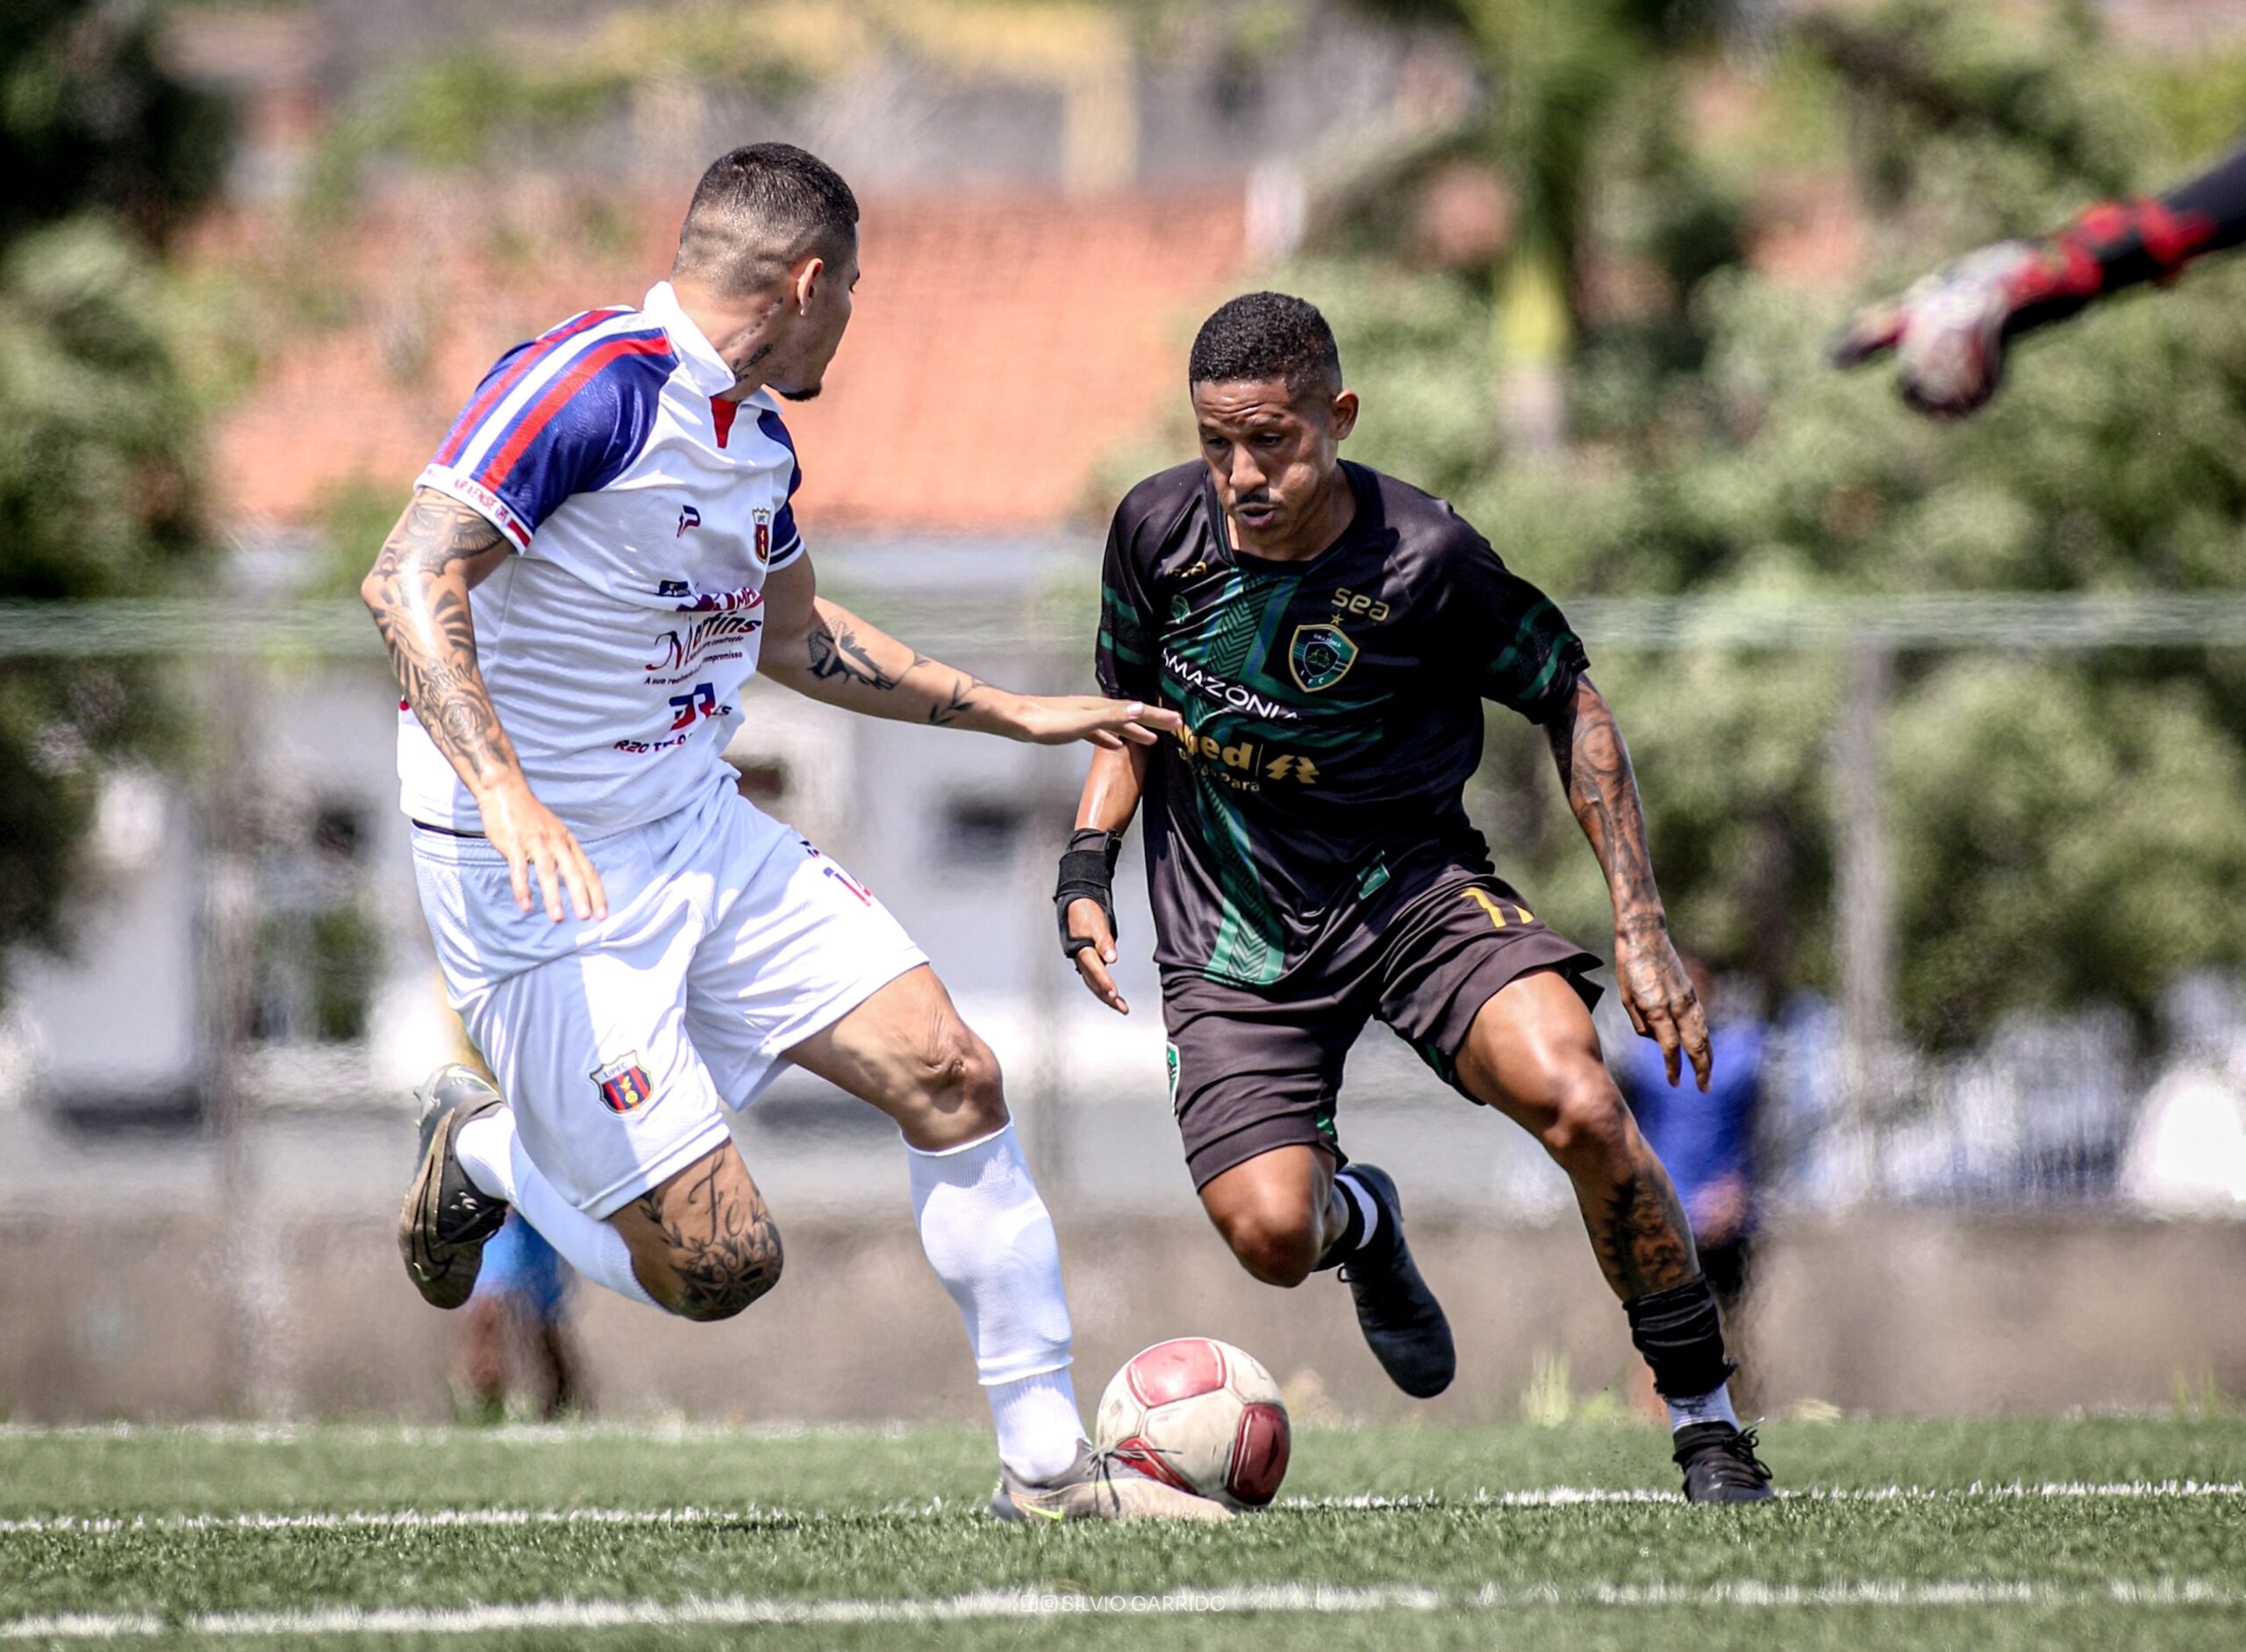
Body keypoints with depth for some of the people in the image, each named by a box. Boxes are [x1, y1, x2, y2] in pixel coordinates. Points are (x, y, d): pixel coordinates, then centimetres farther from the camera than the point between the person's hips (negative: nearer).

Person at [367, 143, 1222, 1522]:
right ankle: (484, 1152, 19)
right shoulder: (586, 384, -19)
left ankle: (1050, 1464, 10)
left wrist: (1015, 716, 32)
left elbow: (792, 636, 29)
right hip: (542, 885, -9)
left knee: (951, 1076, -2)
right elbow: (410, 581, -27)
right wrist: (502, 789, -40)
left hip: (705, 837, 9)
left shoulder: (758, 440, 10)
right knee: (721, 1263, -11)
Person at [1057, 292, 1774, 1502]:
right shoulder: (1159, 528, -8)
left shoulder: (1423, 560, -17)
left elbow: (1570, 706, -4)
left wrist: (1639, 927, -8)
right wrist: (1087, 865, -3)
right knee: (1270, 1238, -17)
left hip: (1409, 887, -2)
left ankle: (1705, 1417, -11)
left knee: (1575, 1102, -29)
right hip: (1233, 928, 2)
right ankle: (1360, 1216, 25)